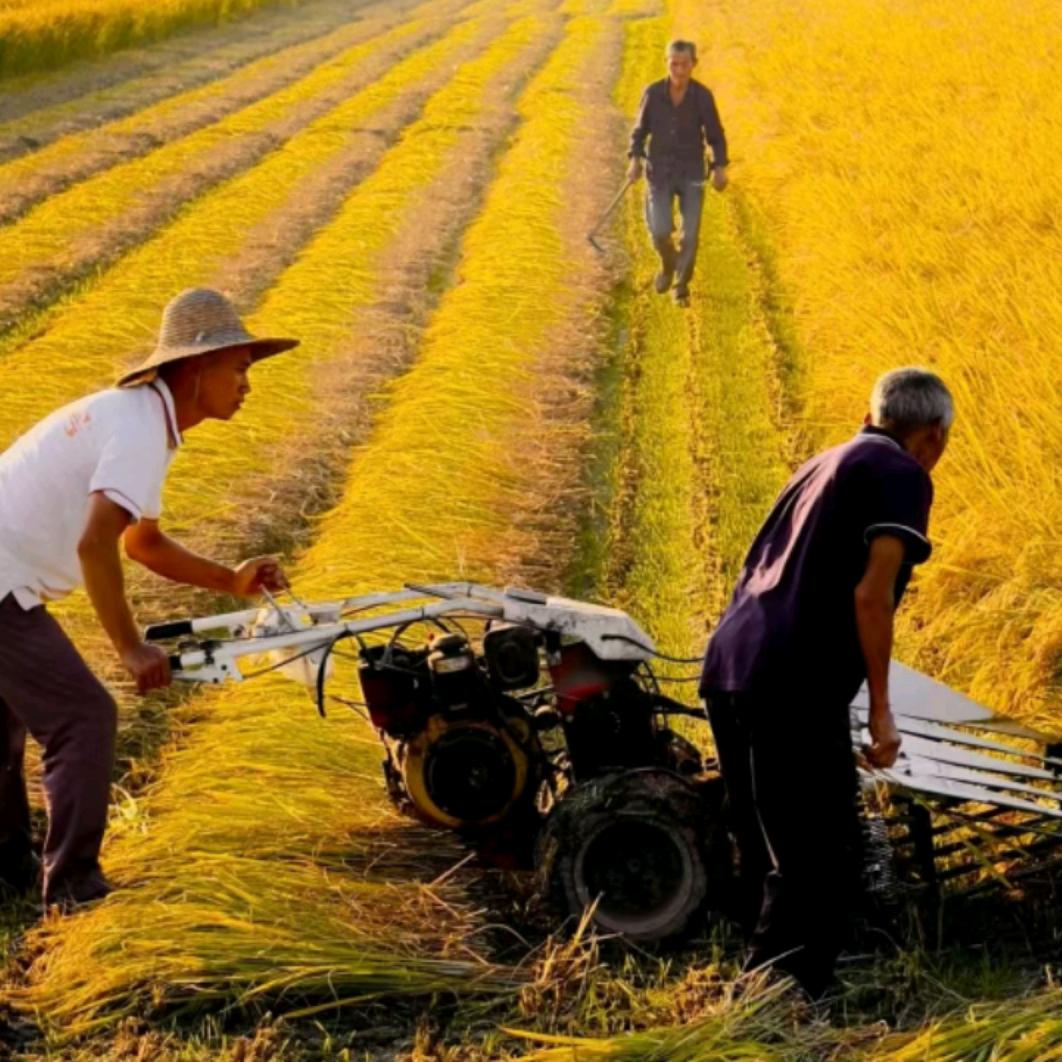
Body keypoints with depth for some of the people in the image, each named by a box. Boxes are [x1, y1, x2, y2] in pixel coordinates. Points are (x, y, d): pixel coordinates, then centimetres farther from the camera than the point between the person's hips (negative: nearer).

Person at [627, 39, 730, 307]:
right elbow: (640, 130, 4)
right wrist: (635, 159, -9)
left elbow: (716, 136, 0)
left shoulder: (703, 96, -11)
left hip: (692, 173, 0)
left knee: (690, 234, -4)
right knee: (660, 231, -12)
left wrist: (720, 168, -9)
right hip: (660, 171, 0)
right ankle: (668, 263, 24)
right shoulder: (653, 93, -9)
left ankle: (682, 286, 20)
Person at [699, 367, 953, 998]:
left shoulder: (824, 465, 25)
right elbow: (870, 595, -11)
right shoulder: (902, 476, 0)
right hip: (795, 686, -9)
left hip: (729, 668, 9)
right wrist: (881, 709, -8)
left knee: (771, 858, 18)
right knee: (824, 865, -4)